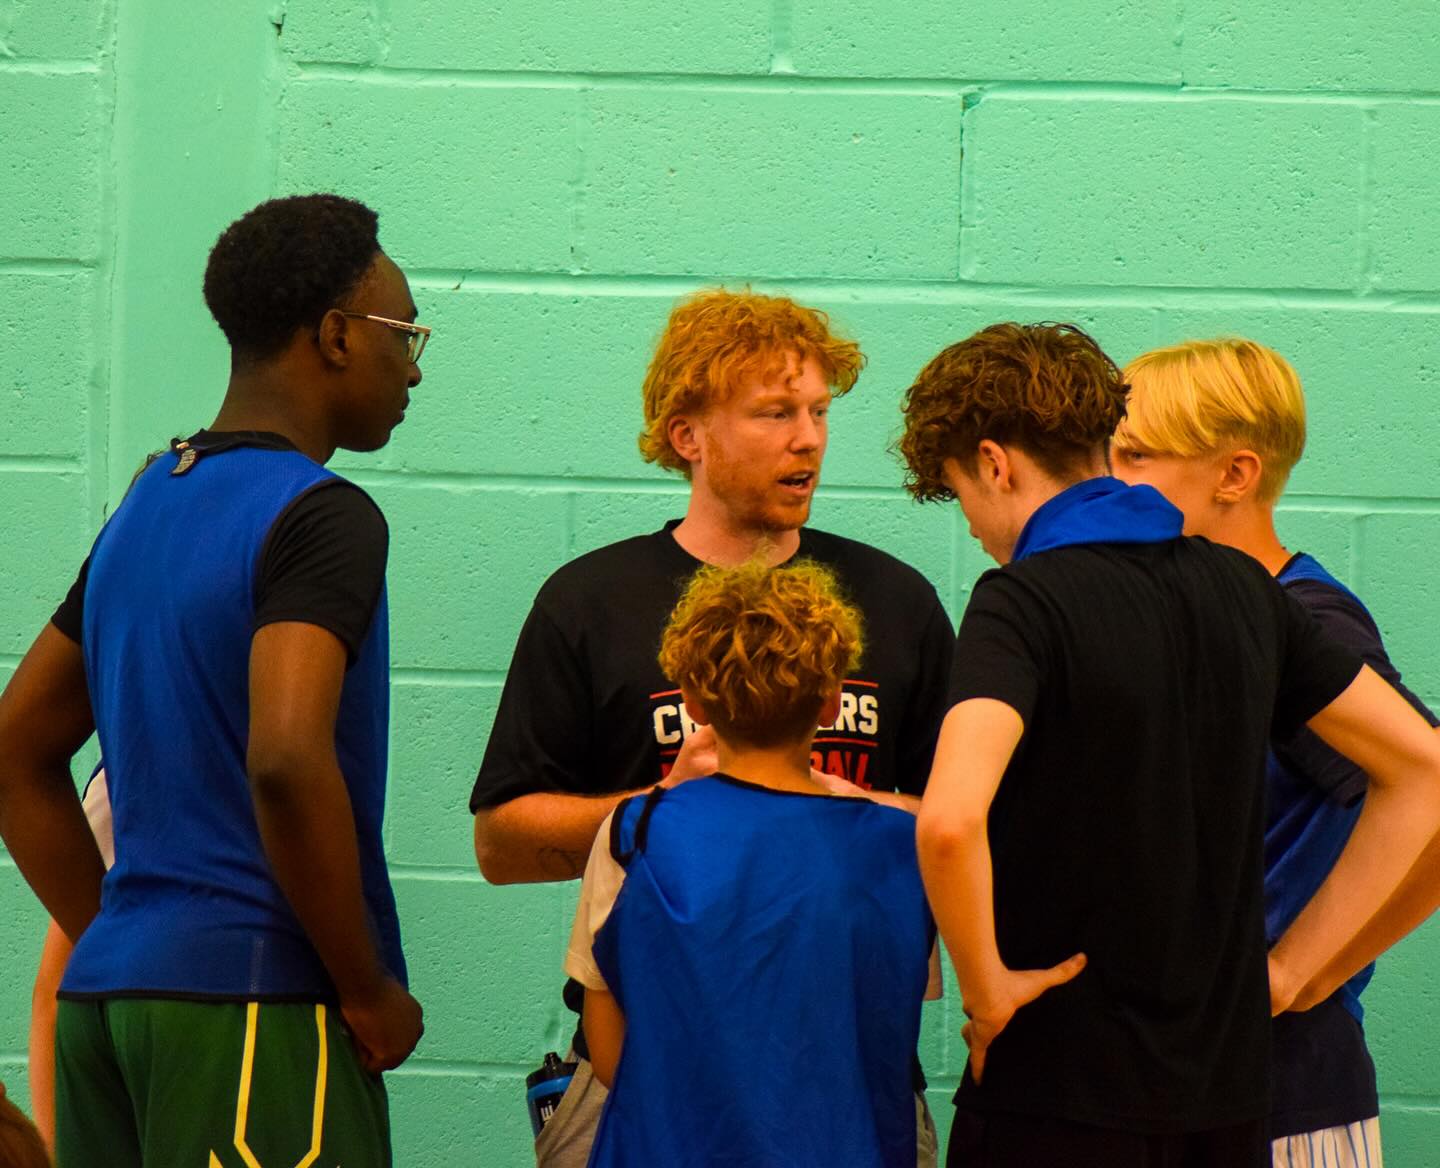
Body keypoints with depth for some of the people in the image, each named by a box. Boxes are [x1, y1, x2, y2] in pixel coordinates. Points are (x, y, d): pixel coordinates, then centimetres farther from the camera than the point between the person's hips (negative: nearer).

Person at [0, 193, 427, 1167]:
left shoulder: (145, 510, 16)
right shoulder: (323, 518, -10)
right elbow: (286, 760, -24)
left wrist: (115, 942, 19)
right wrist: (370, 992, -13)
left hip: (107, 987, 8)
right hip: (257, 1004, -8)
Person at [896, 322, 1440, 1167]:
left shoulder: (1023, 601, -13)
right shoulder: (1241, 587, 7)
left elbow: (950, 819, -30)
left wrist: (984, 983, -14)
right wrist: (1293, 964, 9)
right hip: (1232, 1090, 6)